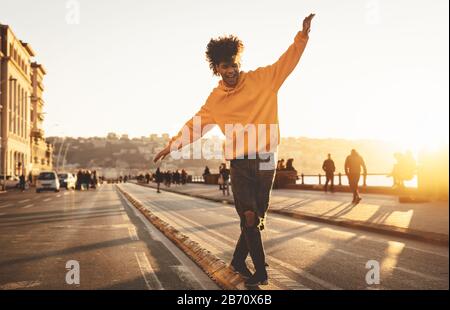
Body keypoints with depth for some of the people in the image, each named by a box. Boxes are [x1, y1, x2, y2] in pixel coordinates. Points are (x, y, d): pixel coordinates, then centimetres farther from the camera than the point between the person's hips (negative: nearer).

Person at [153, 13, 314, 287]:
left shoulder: (262, 79, 1)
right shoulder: (216, 100, 3)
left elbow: (288, 61, 1)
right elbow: (196, 124, 13)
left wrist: (303, 34, -11)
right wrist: (173, 145, 13)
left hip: (266, 161, 1)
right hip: (241, 164, -1)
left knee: (257, 218, 8)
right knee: (249, 217, -10)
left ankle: (239, 261, 27)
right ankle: (261, 272, 0)